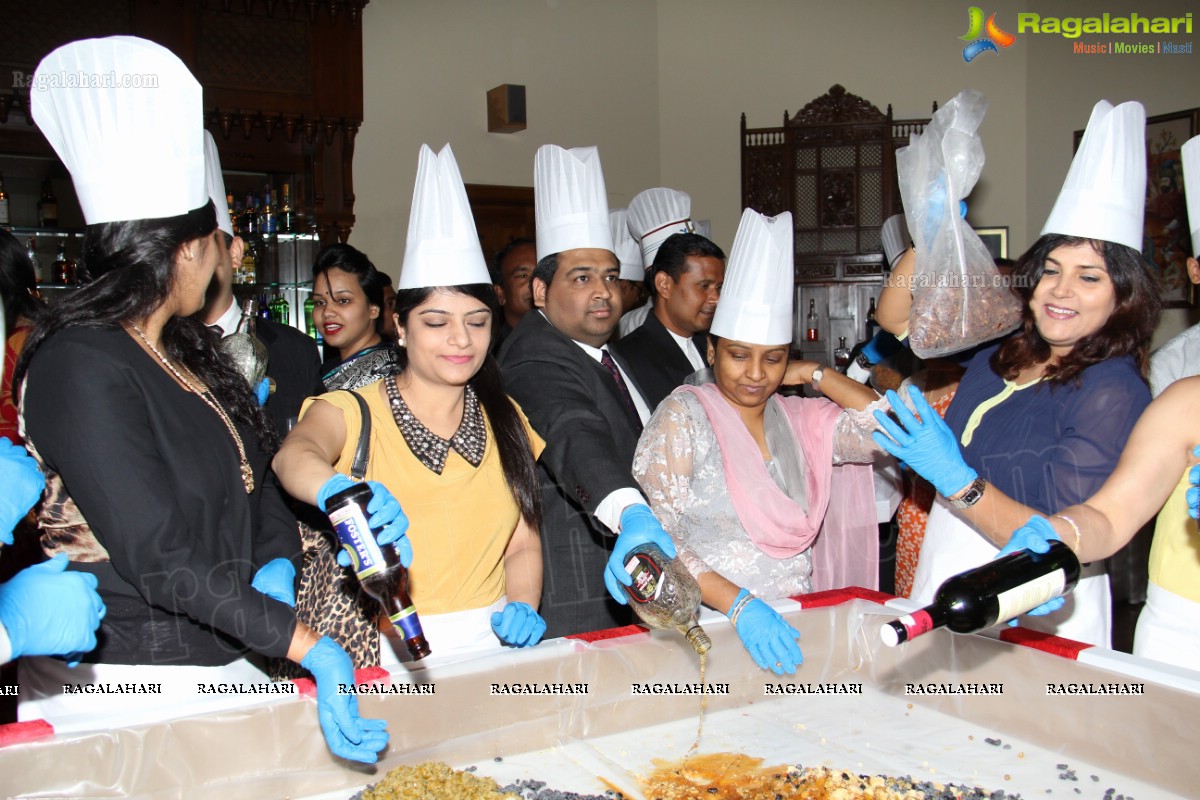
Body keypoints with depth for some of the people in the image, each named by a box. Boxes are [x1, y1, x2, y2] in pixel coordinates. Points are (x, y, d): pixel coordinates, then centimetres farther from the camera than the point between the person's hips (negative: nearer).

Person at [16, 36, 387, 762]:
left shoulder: (185, 352, 9)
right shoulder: (81, 368, -17)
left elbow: (258, 479, 12)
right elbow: (158, 560, -22)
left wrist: (276, 564, -8)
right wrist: (311, 649, -25)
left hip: (220, 668, 7)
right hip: (128, 685, -7)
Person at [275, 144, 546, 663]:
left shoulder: (504, 419, 12)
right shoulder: (350, 412, 1)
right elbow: (294, 455, -21)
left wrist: (522, 606, -4)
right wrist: (338, 491, -41)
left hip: (492, 642, 3)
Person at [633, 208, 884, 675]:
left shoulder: (799, 420, 10)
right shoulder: (683, 416, -4)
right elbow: (653, 534, -12)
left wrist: (814, 374, 4)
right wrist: (739, 604, -21)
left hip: (793, 623, 6)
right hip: (709, 624, -5)